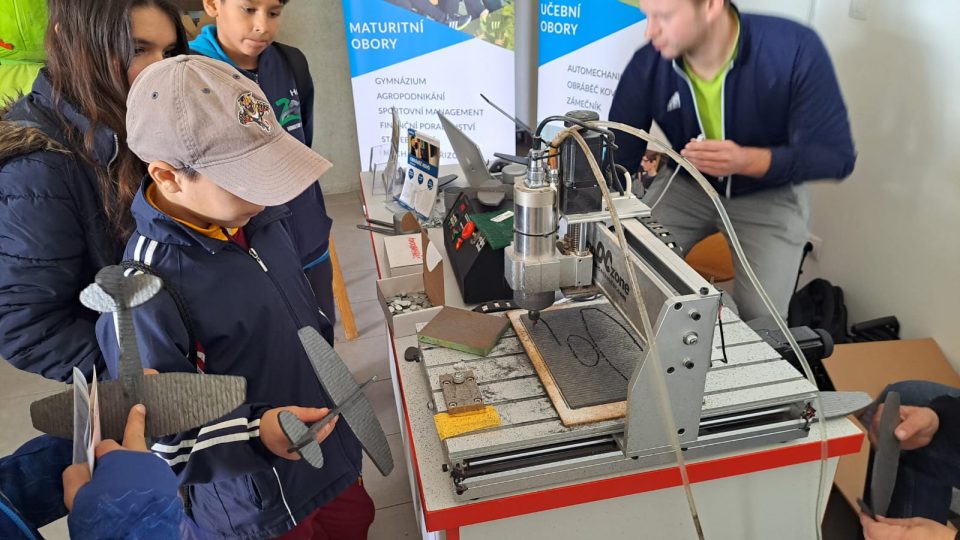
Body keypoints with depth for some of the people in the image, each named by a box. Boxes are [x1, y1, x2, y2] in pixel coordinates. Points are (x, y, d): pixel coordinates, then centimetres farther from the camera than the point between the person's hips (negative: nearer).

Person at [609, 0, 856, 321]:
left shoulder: (794, 50, -28)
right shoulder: (648, 66, -21)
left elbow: (836, 155, -23)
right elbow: (614, 160, -16)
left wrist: (746, 161, -40)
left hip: (769, 194, -2)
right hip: (687, 187, 2)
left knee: (760, 317, -17)